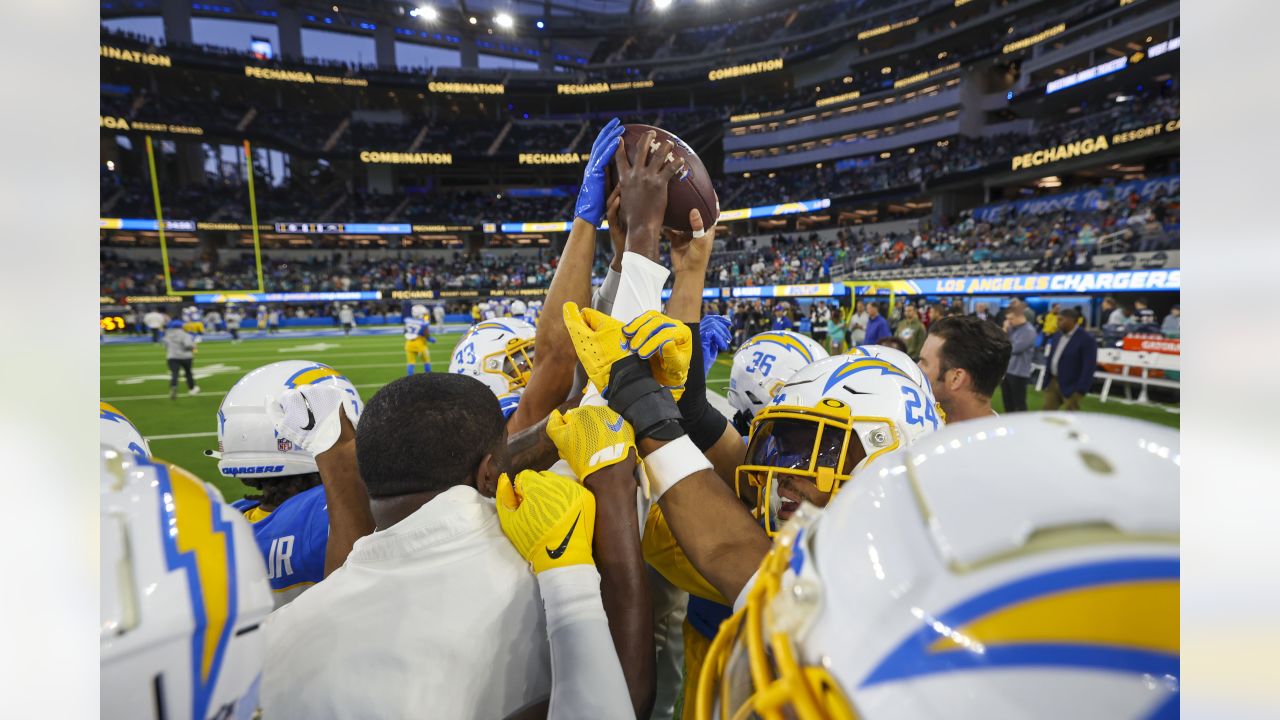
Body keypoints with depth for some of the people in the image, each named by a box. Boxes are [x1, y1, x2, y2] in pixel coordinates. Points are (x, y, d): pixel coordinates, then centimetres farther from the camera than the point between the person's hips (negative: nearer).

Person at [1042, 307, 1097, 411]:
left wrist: (1080, 389, -21)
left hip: (1070, 386, -7)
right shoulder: (1057, 336, 8)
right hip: (1053, 382, 7)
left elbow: (1089, 367, -18)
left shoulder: (1086, 340, -15)